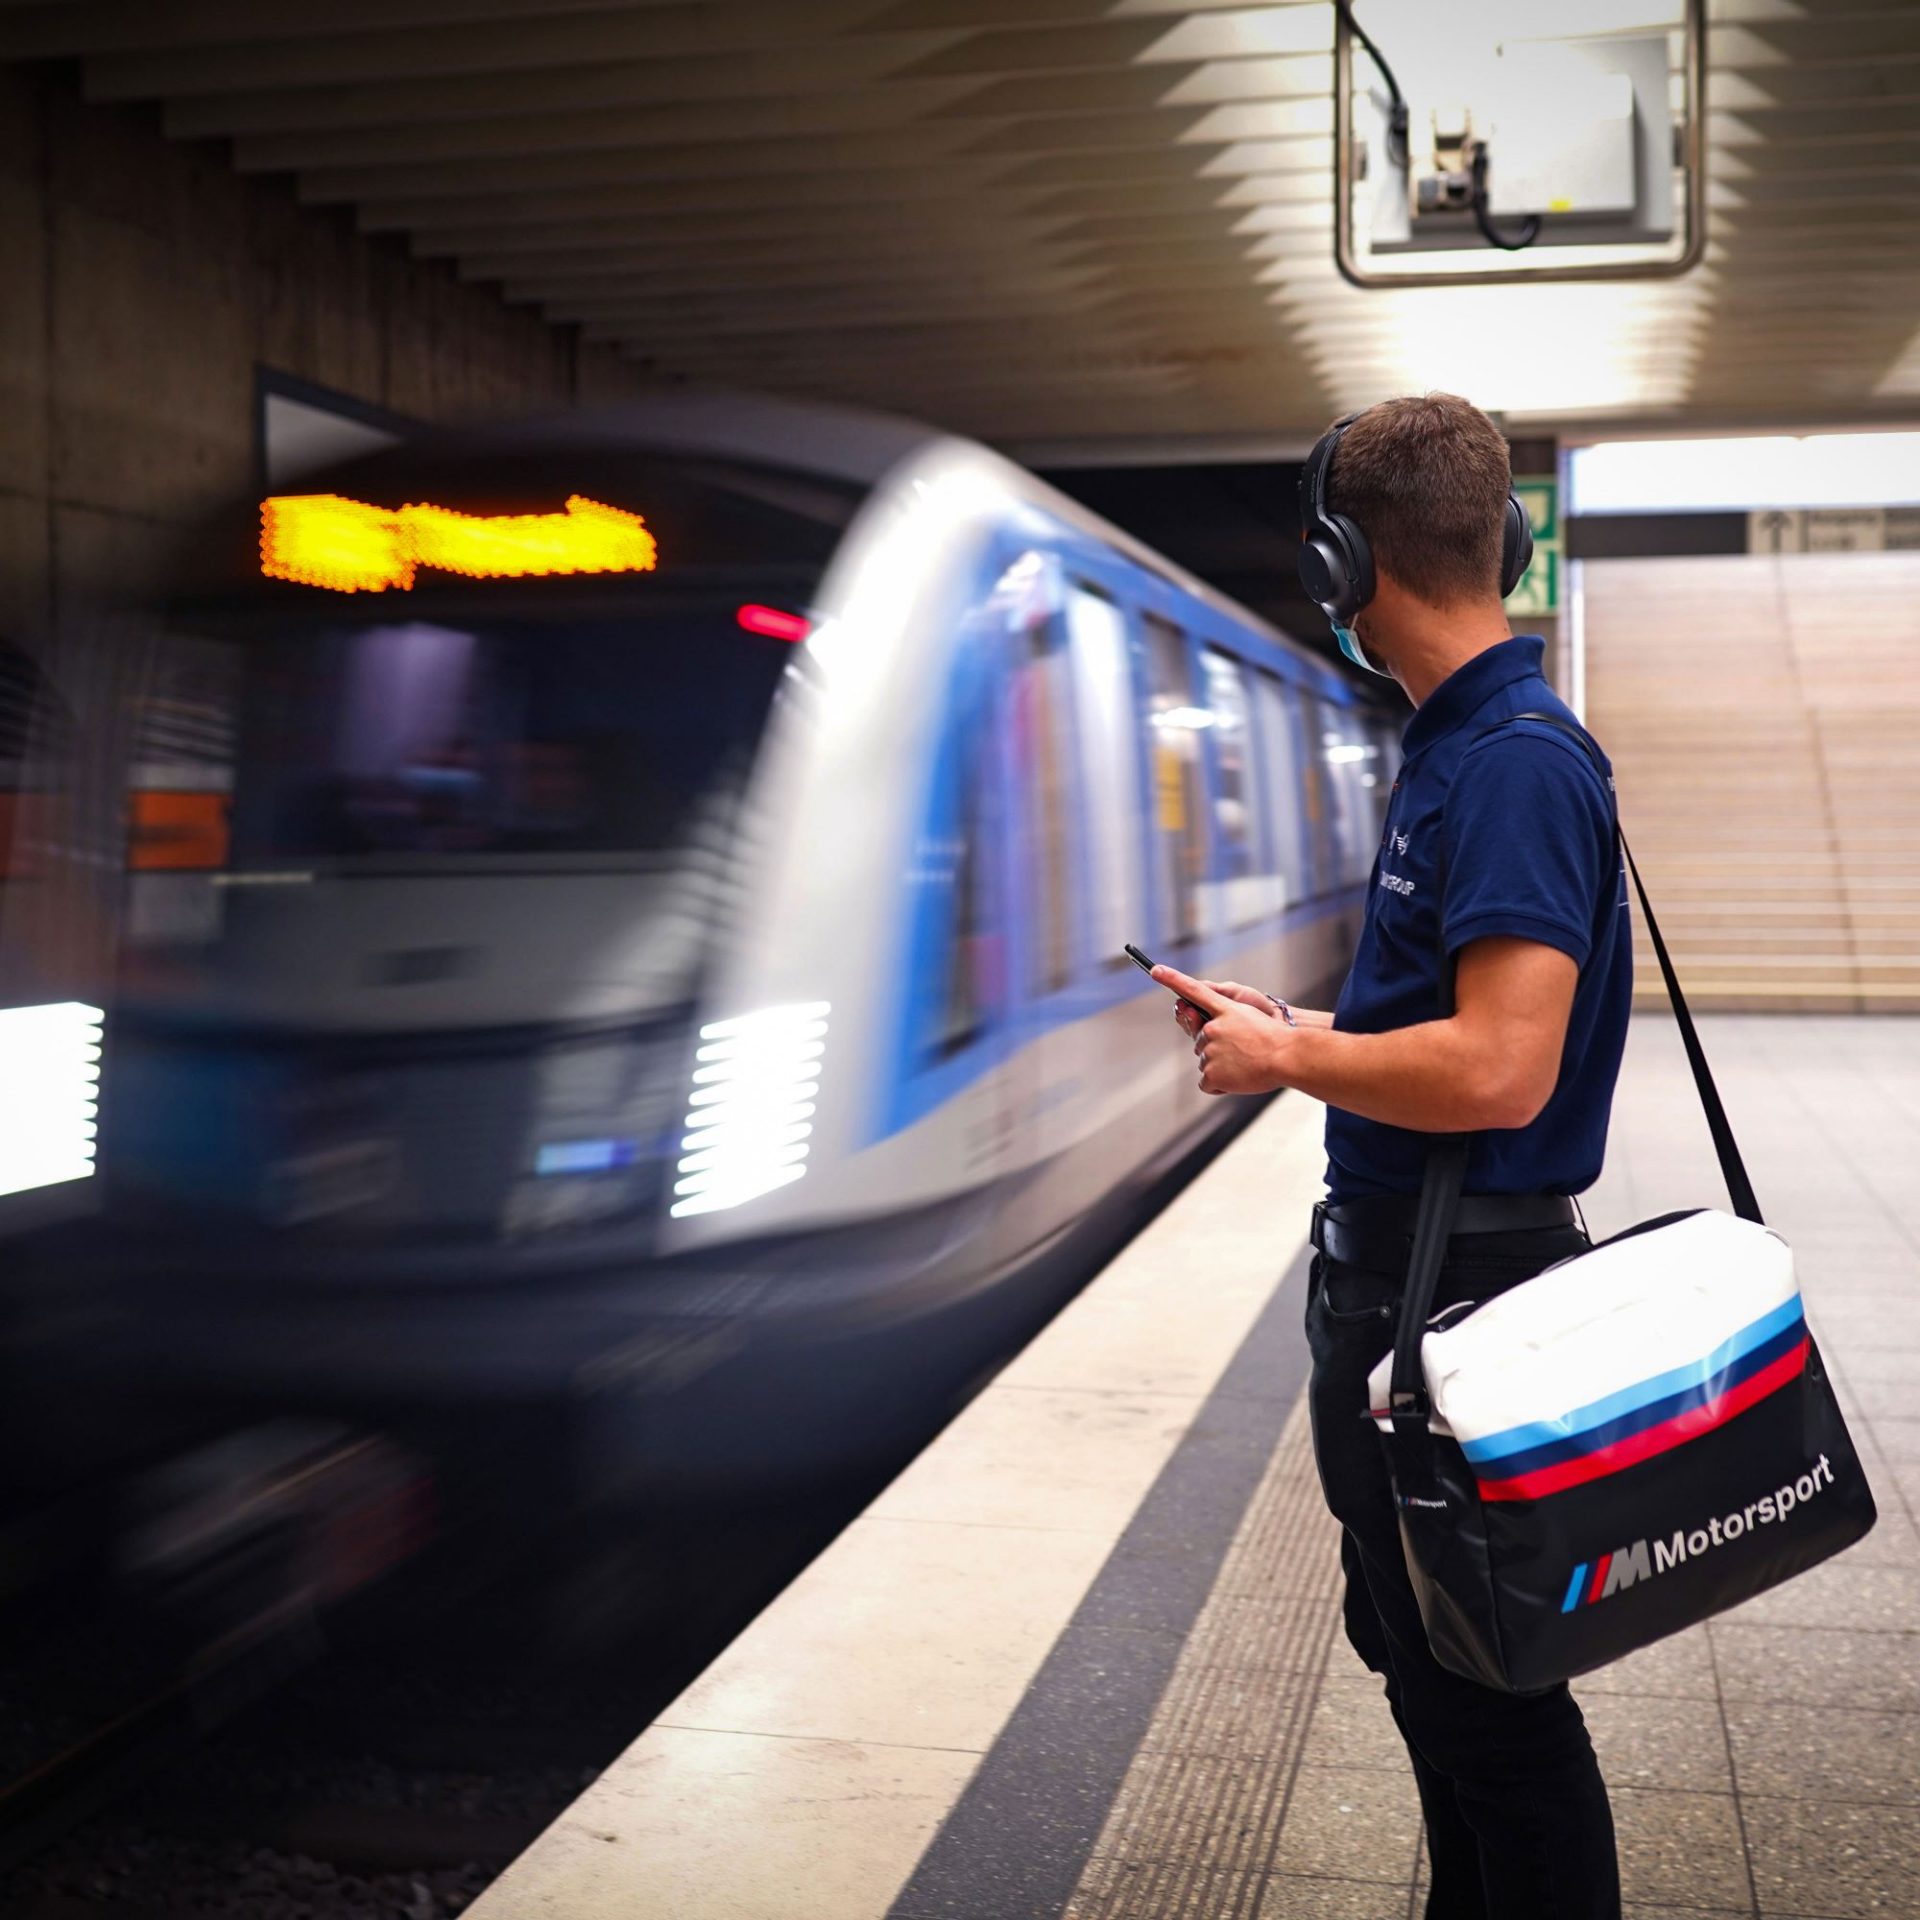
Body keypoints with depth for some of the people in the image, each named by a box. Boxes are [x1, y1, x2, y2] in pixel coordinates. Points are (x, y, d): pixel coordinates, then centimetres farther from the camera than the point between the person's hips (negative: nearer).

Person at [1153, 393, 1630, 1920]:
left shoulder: (1516, 765, -22)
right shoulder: (1458, 747, 10)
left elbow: (1497, 1070, -30)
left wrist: (1291, 1058, -16)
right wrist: (1279, 1022, 21)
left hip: (1458, 1283, -11)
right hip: (1396, 1271, 11)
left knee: (1485, 1689, 3)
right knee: (1411, 1638, 24)